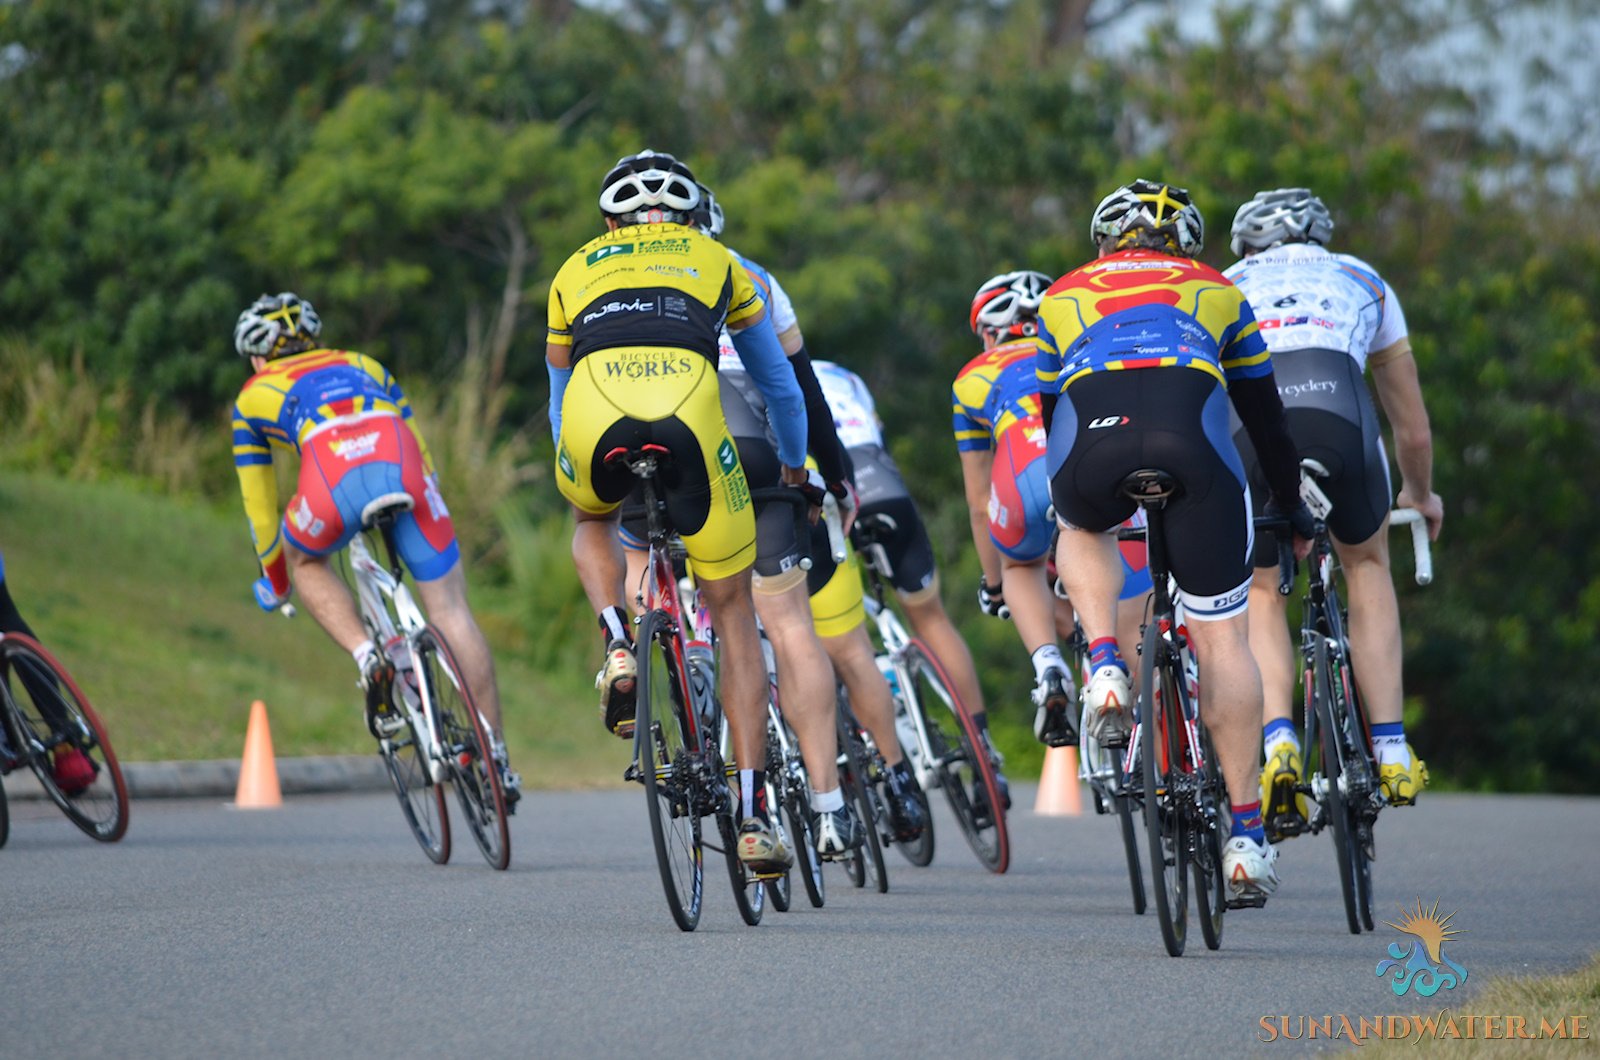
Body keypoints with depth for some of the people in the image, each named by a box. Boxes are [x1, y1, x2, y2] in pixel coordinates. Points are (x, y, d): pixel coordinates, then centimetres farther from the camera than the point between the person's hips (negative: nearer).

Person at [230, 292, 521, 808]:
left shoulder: (253, 397, 33)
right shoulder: (362, 366, 40)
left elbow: (259, 504, 38)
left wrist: (272, 578, 52)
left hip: (335, 476, -2)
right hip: (403, 469, 2)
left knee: (305, 560, 31)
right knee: (450, 608, 8)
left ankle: (369, 659, 8)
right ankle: (494, 758, 5)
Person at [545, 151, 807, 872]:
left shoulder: (576, 270, 34)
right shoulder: (717, 261, 33)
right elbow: (779, 384, 44)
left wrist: (573, 470, 64)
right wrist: (793, 467, 62)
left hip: (594, 414, 1)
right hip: (689, 415, -1)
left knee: (592, 521, 38)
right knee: (733, 615, 15)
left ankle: (618, 648, 9)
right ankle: (753, 817, 9)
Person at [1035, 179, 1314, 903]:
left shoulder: (1064, 296, 34)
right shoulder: (1216, 292, 34)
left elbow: (1048, 419, 40)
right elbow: (1266, 418, 40)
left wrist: (1053, 541, 53)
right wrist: (1294, 517, 54)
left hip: (1091, 437, 1)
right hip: (1192, 436, 0)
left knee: (1085, 529, 37)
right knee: (1220, 635, 11)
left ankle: (1104, 668, 11)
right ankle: (1246, 836, 9)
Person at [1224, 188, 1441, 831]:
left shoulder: (1222, 289, 37)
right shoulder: (1364, 282, 37)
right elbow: (1414, 432, 43)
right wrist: (1420, 496, 63)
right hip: (1338, 411, 0)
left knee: (1258, 591, 22)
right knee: (1367, 565, 28)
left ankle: (1277, 745, -2)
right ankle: (1391, 752, 20)